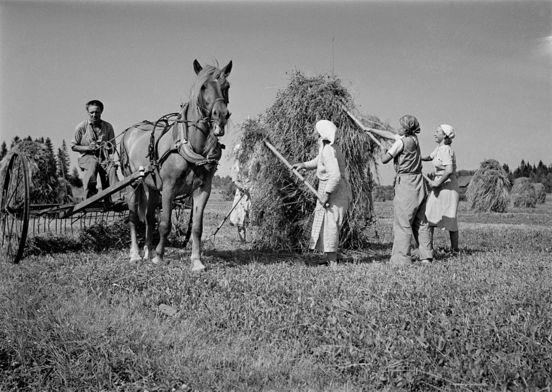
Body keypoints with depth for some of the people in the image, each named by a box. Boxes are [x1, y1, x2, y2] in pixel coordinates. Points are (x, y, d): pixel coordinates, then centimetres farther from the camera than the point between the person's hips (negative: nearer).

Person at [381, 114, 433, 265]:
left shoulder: (401, 141, -12)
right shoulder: (414, 139, 11)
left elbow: (384, 160, -11)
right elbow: (392, 135, 26)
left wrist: (384, 151, 11)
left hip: (405, 183, -8)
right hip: (418, 183, 8)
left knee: (402, 222, -4)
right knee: (420, 221, 11)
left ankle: (401, 258, -4)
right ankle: (426, 256, 13)